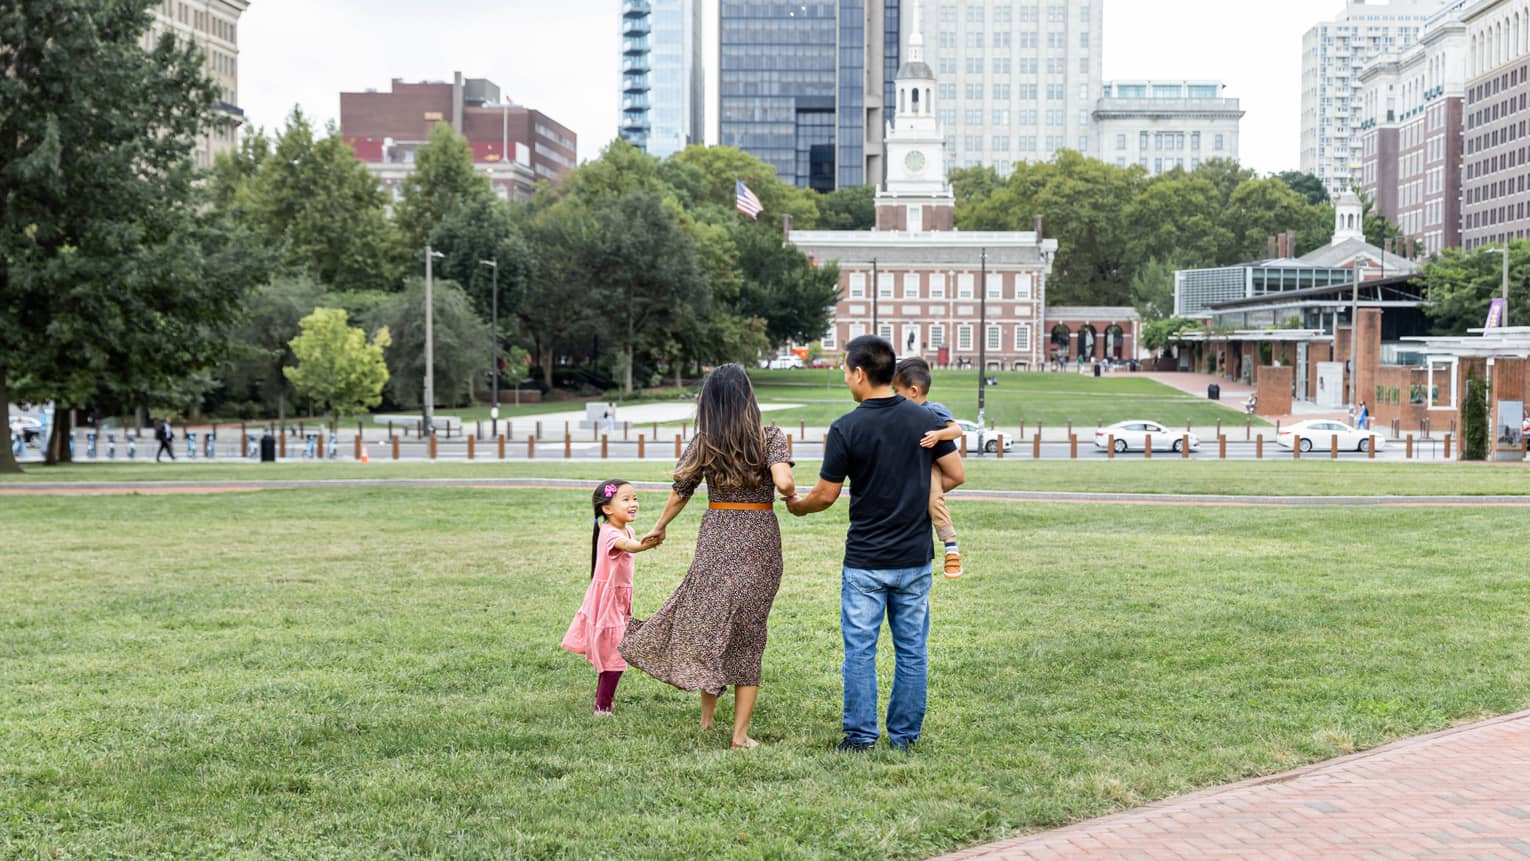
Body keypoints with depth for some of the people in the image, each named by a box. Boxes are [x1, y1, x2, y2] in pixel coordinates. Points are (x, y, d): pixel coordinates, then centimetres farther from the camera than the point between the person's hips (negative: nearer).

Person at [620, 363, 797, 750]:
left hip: (716, 537, 1)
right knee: (747, 634, 6)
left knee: (706, 621, 16)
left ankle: (706, 719, 20)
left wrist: (659, 527, 24)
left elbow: (679, 493, 7)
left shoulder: (703, 443, 1)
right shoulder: (771, 437, -6)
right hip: (759, 537, -1)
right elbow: (784, 483, -21)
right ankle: (740, 734, 6)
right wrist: (793, 496, 2)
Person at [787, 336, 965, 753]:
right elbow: (955, 475, 4)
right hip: (914, 557, 4)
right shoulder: (923, 418, 0)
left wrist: (796, 507, 16)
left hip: (865, 561, -3)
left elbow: (825, 495, -5)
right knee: (912, 650, 11)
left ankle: (861, 736, 9)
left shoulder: (846, 428, -12)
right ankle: (905, 735, 16)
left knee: (860, 650, 6)